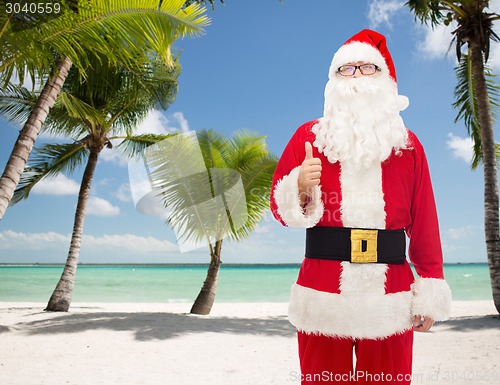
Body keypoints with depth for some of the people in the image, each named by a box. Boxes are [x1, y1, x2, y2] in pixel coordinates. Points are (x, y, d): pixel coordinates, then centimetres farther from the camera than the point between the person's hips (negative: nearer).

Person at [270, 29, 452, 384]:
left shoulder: (407, 144, 7)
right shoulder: (309, 136, 4)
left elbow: (424, 224, 5)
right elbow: (280, 208, 3)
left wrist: (430, 293, 2)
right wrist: (301, 190, -18)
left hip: (391, 301, 1)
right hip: (323, 298, -1)